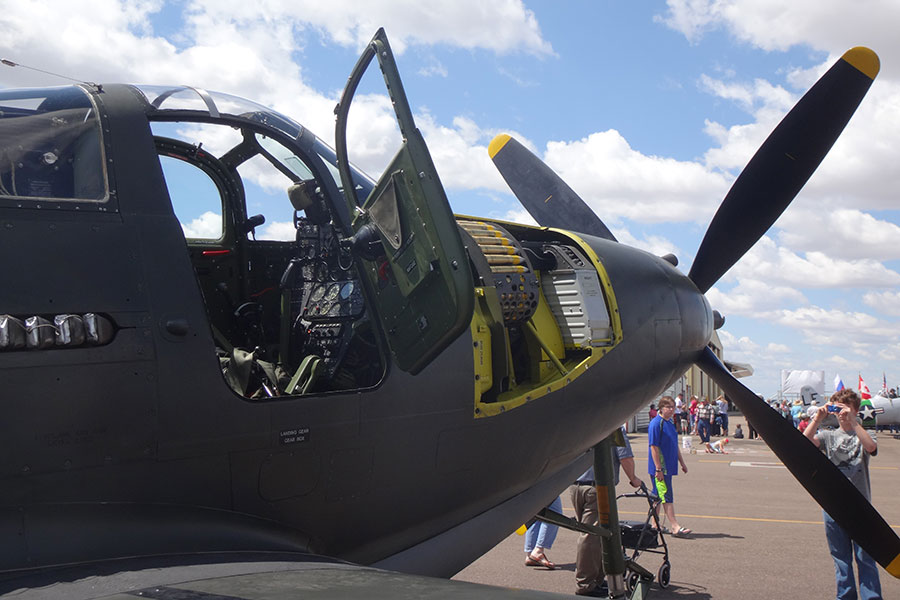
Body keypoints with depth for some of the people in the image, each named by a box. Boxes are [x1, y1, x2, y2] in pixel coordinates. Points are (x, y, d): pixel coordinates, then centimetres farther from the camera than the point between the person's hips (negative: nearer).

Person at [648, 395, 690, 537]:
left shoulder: (671, 423, 13)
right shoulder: (656, 424, -15)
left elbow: (675, 446, 23)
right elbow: (654, 447, -18)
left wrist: (682, 463, 23)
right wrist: (658, 469, -21)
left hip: (669, 467, 9)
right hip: (659, 468, -9)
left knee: (657, 496, 15)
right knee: (667, 497, -8)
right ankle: (675, 527, -9)